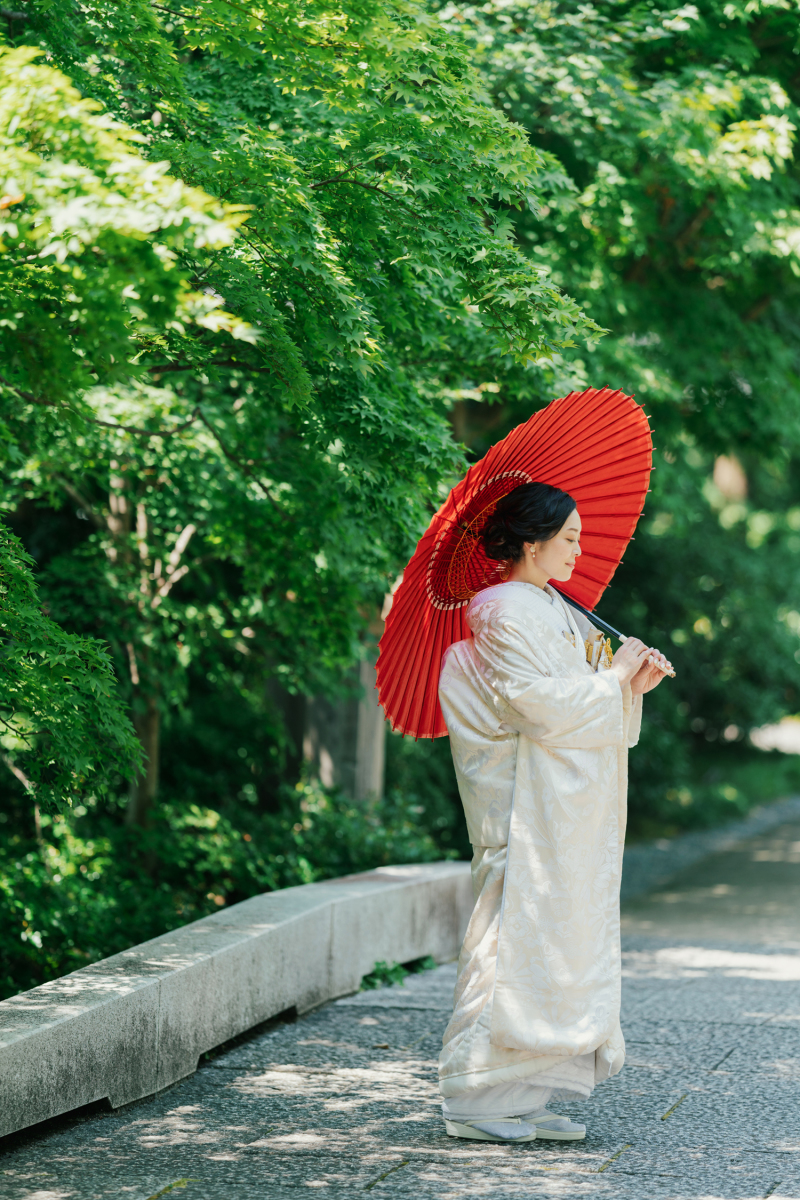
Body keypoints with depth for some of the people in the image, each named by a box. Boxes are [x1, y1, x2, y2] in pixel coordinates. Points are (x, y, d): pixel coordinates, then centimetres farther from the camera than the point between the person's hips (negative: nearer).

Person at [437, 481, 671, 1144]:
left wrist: (633, 685, 2)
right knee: (516, 935, -8)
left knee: (564, 937, 8)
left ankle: (530, 1098, 12)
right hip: (528, 809, -10)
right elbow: (540, 705, -19)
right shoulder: (505, 613, -12)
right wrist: (613, 676, -10)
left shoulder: (555, 612, 17)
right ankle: (476, 1099, -3)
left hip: (570, 813, 10)